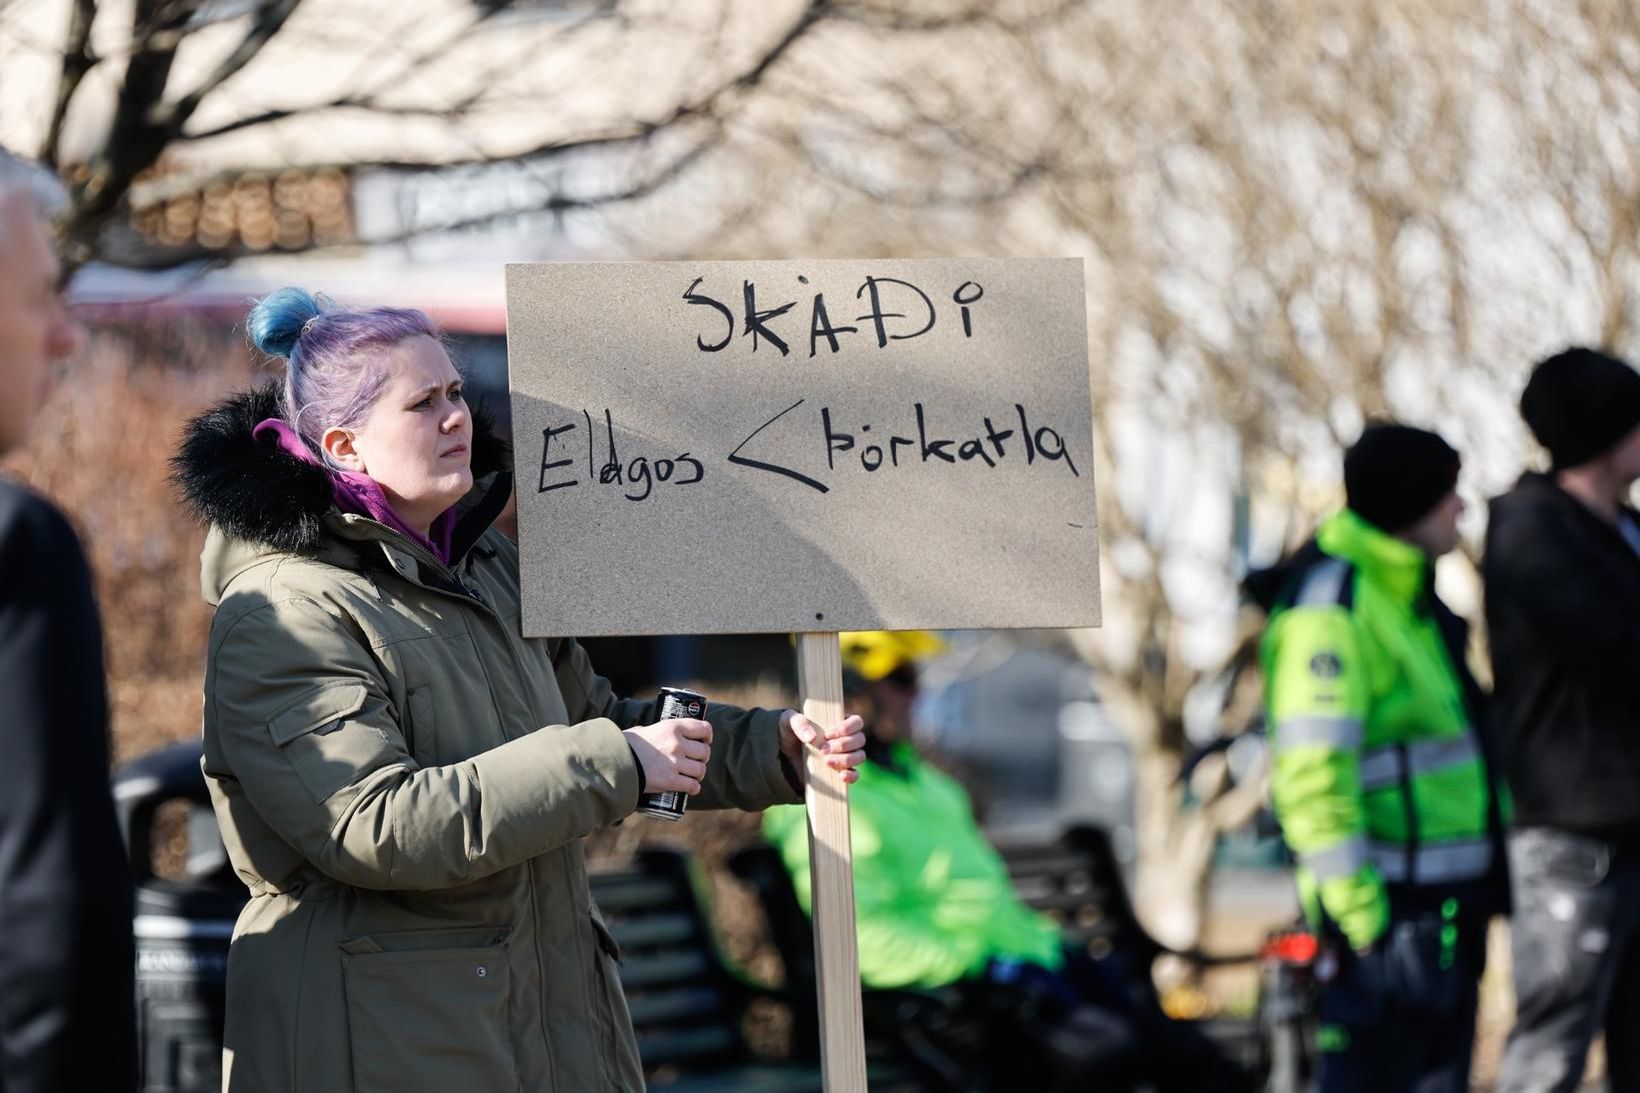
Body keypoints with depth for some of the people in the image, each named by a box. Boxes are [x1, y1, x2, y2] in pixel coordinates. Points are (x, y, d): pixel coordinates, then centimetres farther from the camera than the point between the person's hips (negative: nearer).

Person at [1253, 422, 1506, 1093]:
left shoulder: (1408, 594, 16)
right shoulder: (1330, 606, -16)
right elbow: (1312, 774, -23)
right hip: (1389, 903, -10)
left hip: (1447, 901, 10)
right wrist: (1360, 910, -25)